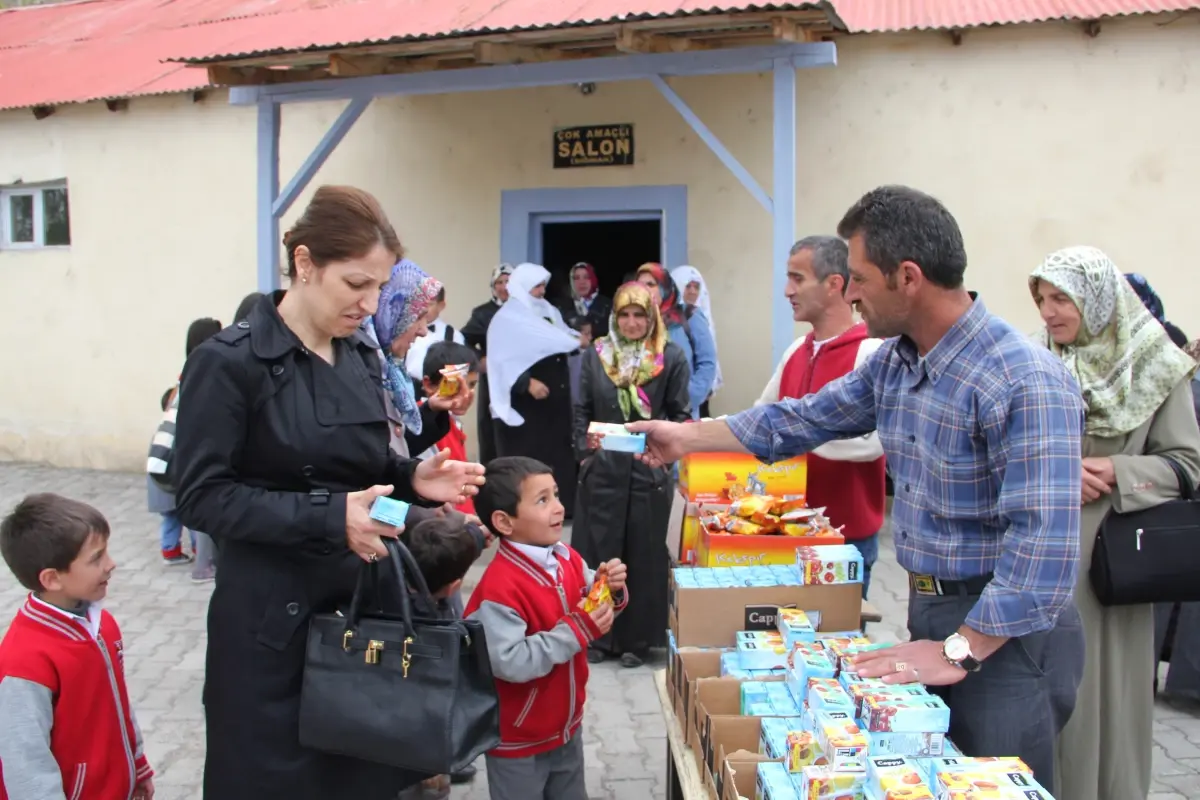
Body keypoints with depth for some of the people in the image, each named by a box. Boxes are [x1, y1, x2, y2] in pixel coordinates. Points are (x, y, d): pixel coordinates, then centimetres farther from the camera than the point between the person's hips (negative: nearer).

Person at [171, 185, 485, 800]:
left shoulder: (362, 359, 7)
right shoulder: (228, 362, -14)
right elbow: (203, 498, -17)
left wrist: (412, 479, -5)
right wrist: (327, 516, -25)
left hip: (363, 595, 6)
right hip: (271, 611, -6)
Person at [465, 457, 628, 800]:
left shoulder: (567, 558, -5)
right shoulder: (499, 587, -30)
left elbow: (589, 607, 8)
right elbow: (508, 663, -33)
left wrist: (611, 591, -14)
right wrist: (574, 632, -32)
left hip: (566, 726, 8)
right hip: (518, 741, -7)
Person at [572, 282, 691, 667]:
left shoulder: (672, 357, 0)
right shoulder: (596, 354, 6)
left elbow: (680, 415, 4)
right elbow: (582, 411, 9)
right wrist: (585, 451, -3)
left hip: (650, 470, -2)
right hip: (602, 469, 2)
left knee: (644, 556, 6)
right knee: (597, 553, 6)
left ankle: (637, 640, 18)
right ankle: (597, 637, 18)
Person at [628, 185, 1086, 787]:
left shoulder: (1026, 382, -24)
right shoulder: (893, 360, 5)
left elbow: (1043, 541, -28)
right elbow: (804, 419, 16)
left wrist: (959, 652, -27)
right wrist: (686, 438, 18)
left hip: (1004, 632, -8)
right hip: (928, 610, 8)